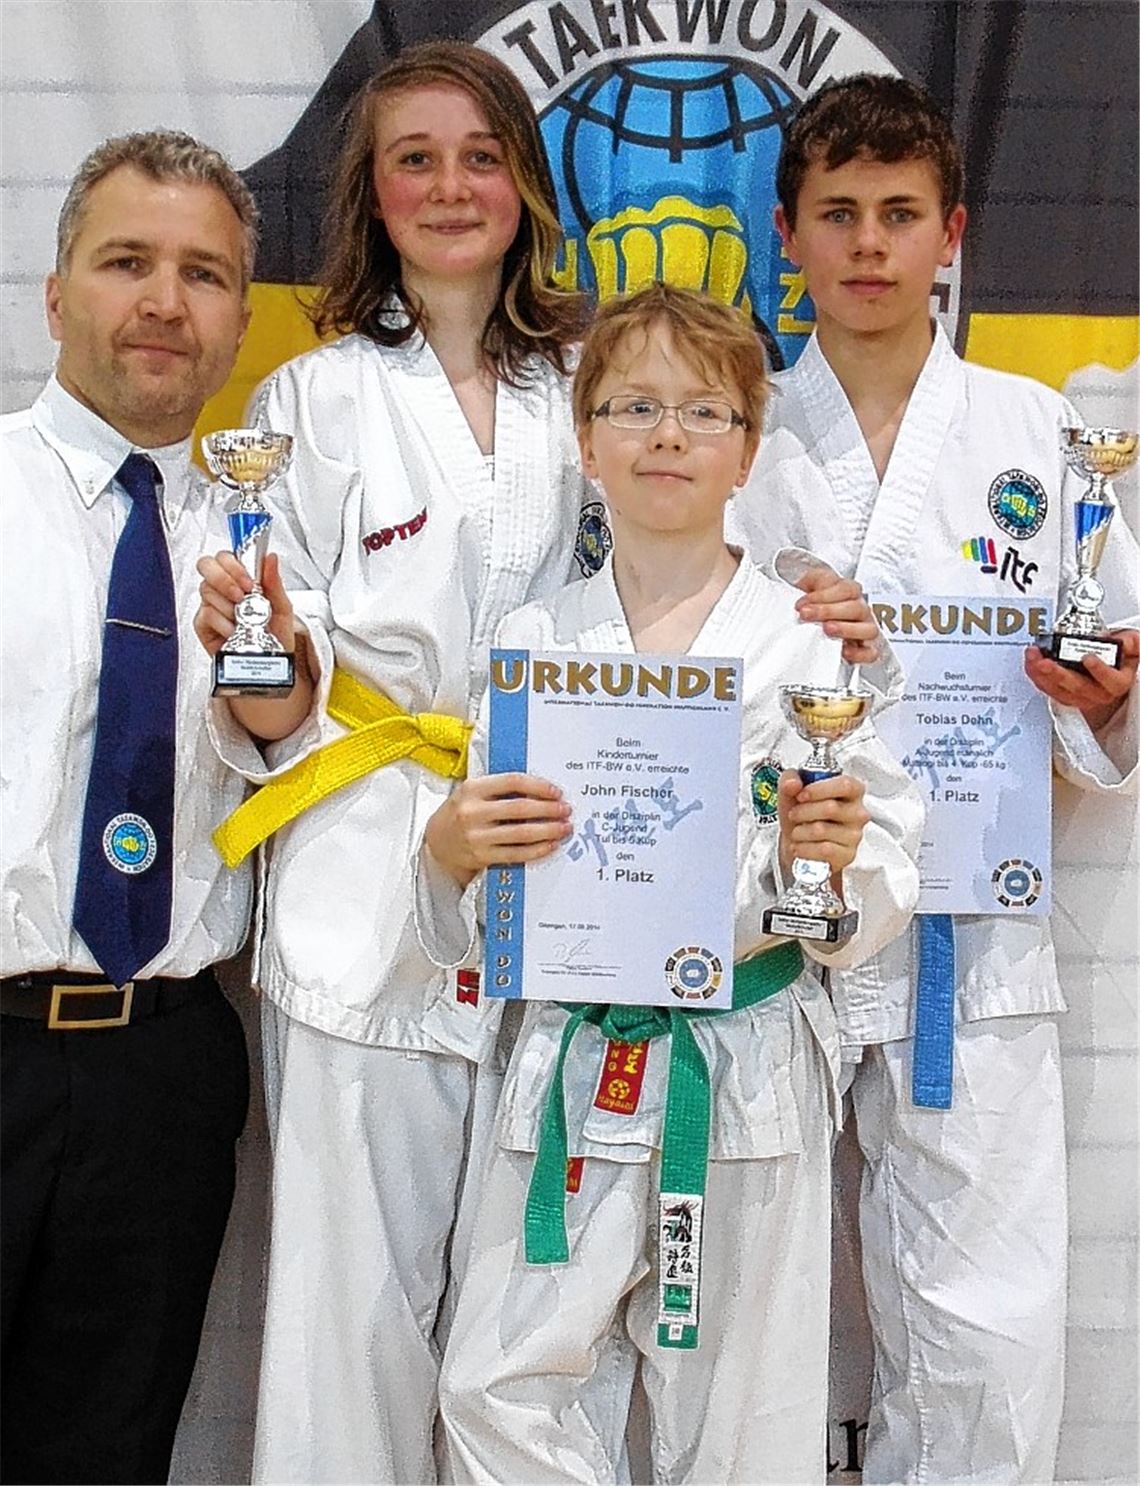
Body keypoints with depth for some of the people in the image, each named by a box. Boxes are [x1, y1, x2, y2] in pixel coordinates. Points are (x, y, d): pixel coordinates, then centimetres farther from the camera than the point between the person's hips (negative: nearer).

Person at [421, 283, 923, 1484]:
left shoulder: (808, 641, -1)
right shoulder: (533, 640, 5)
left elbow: (889, 875, 0)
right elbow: (482, 894, 8)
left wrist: (828, 861, -21)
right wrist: (451, 847, -13)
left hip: (748, 1060, -2)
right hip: (574, 1061, 2)